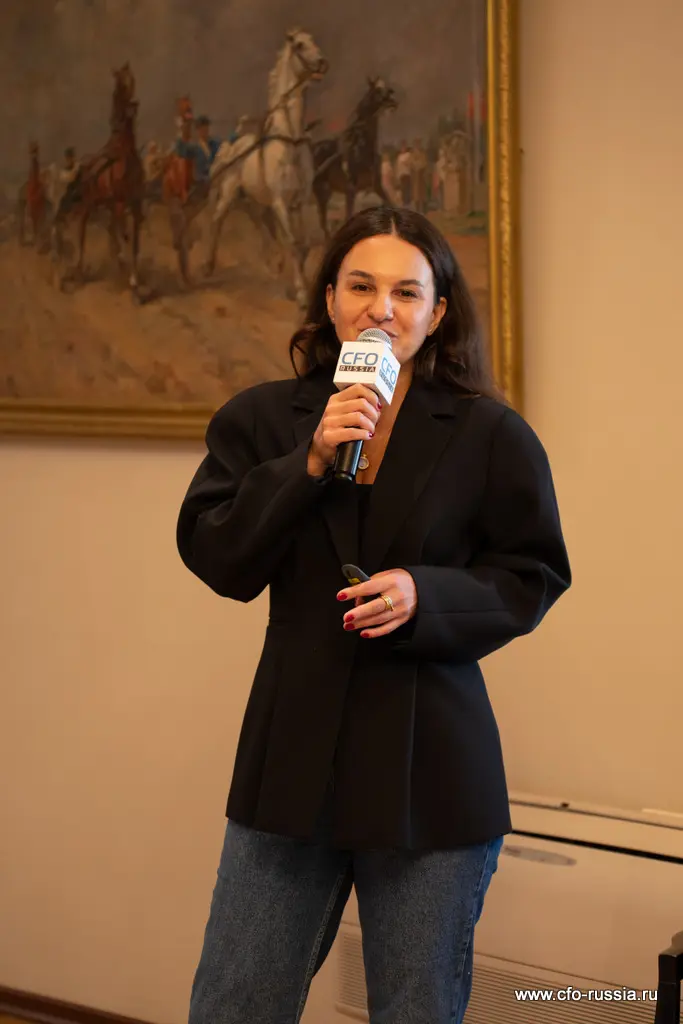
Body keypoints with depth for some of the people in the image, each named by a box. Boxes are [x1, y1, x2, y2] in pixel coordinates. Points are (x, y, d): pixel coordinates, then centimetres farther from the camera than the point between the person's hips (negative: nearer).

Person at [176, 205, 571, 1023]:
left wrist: (425, 595, -17)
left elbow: (533, 578, 0)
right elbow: (215, 558, -3)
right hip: (293, 757, 2)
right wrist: (310, 463, -15)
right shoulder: (261, 419, 4)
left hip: (432, 767, -2)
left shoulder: (491, 433, -2)